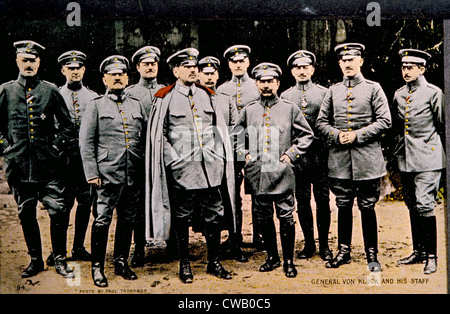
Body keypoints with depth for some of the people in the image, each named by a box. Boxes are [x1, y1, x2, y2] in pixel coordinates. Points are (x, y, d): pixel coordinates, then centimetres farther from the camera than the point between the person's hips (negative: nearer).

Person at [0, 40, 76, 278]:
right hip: (19, 165, 1)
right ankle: (35, 260, 23)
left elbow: (67, 125, 10)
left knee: (59, 211, -5)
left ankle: (60, 259, 10)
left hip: (49, 164, -1)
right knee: (26, 215, 9)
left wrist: (56, 144, -1)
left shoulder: (51, 91, 5)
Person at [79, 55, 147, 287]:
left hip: (134, 175, 4)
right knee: (102, 220, -3)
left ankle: (121, 262, 24)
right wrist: (91, 173, -7)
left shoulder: (137, 105, 15)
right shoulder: (96, 106, 5)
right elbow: (86, 142, 1)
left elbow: (146, 139, 17)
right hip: (108, 174, -4)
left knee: (128, 220, 10)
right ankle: (97, 267, 8)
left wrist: (146, 170, 9)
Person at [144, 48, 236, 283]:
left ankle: (214, 262, 21)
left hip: (210, 167, 4)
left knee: (214, 216, 7)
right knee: (182, 218, 5)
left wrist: (220, 158, 9)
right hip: (182, 169, -4)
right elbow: (158, 135, 0)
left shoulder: (207, 95, 13)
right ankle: (184, 265, 19)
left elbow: (219, 129, 16)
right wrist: (173, 160, -7)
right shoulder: (166, 98, 0)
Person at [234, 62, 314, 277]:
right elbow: (237, 136, 21)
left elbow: (307, 135, 9)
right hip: (257, 173, 3)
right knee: (263, 218, 9)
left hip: (282, 173, -2)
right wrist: (244, 155, 7)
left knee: (286, 217, -2)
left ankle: (289, 261, 10)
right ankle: (272, 257, 23)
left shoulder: (290, 109, 5)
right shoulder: (248, 111, 11)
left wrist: (292, 154, -1)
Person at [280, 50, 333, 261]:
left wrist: (330, 148, -1)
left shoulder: (323, 93, 6)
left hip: (319, 154, -1)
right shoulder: (285, 96, 10)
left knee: (323, 200, 2)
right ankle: (309, 244, 18)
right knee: (302, 201, 6)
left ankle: (324, 245, 13)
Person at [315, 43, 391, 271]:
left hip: (367, 160, -2)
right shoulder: (333, 91, 11)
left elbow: (384, 121, -3)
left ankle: (372, 255, 14)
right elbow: (321, 122, 11)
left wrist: (357, 135, -12)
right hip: (340, 160, 3)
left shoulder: (373, 88, 3)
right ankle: (344, 251, 20)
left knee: (367, 207, 3)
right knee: (343, 207, 9)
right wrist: (337, 135, -8)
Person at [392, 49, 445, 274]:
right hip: (405, 160, 6)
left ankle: (431, 255, -1)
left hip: (427, 158, -5)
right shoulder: (398, 95, 12)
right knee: (412, 207, 10)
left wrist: (444, 155, 5)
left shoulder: (433, 93, -3)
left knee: (424, 205, -10)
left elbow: (444, 127, 2)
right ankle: (418, 251, 20)